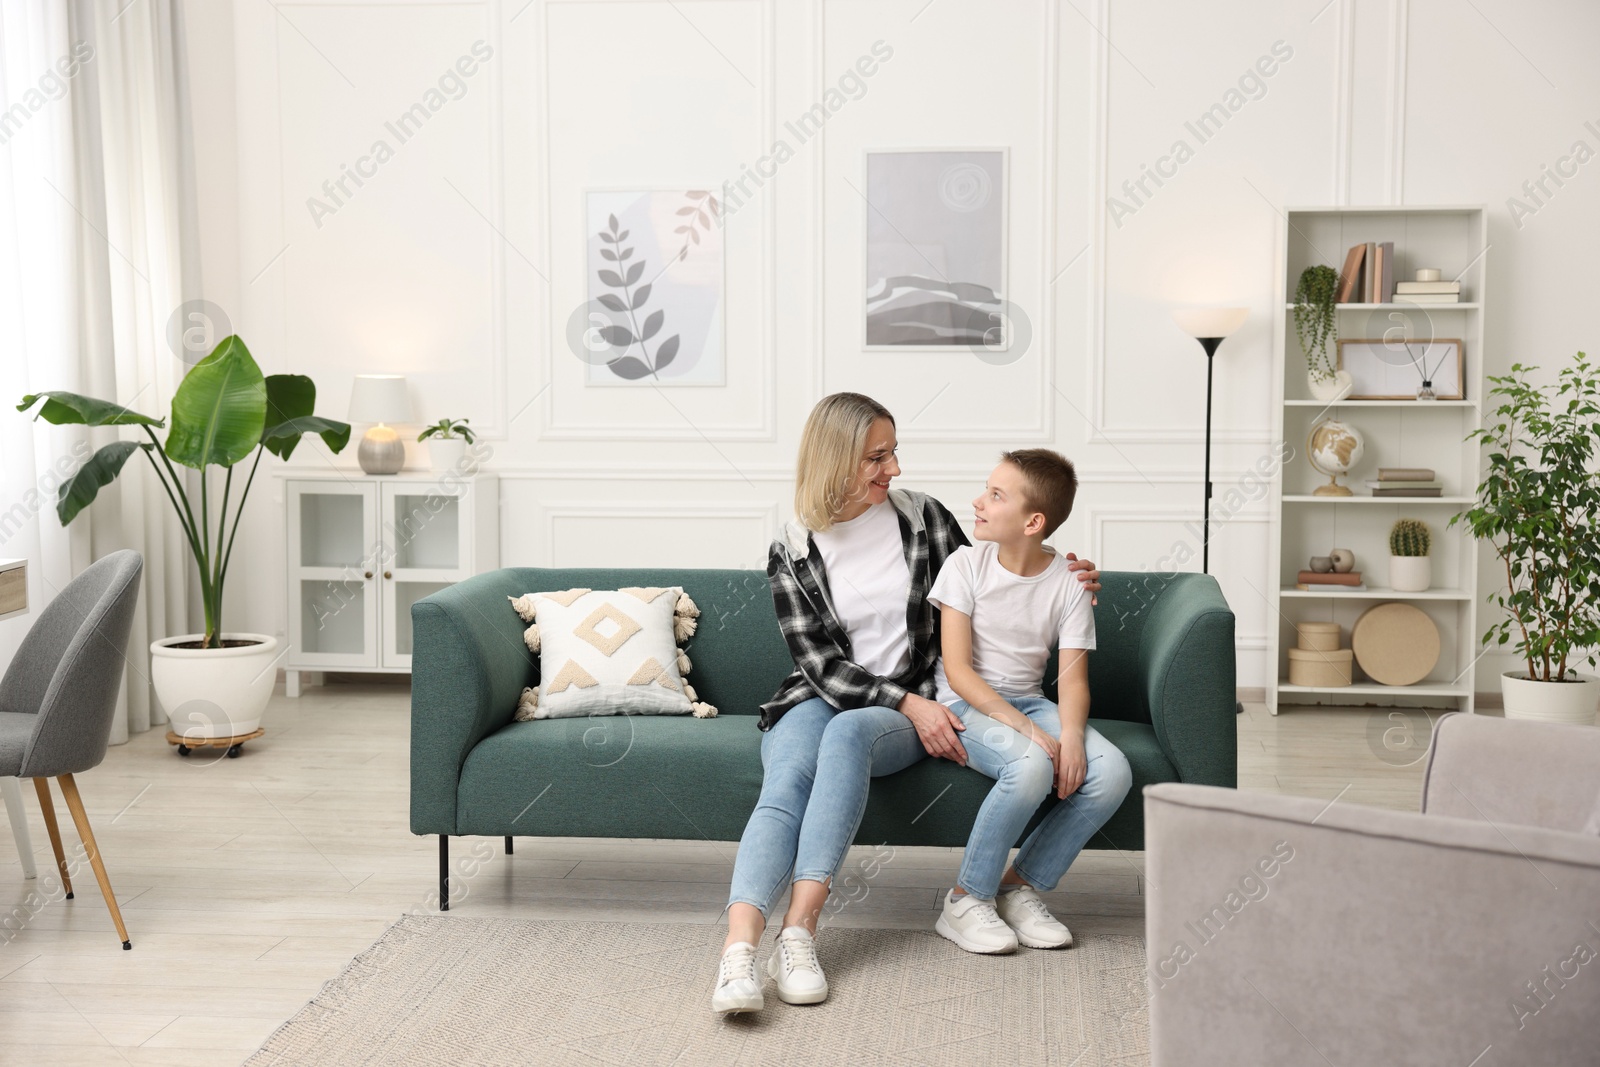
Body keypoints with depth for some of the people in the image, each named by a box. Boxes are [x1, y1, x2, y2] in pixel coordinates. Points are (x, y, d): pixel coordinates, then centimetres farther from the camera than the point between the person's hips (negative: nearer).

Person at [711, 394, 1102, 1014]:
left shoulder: (923, 518, 4)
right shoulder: (792, 552, 1)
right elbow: (823, 666, -5)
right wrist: (909, 704, -18)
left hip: (911, 708, 0)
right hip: (818, 699, 0)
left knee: (849, 733, -35)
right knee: (786, 783, -33)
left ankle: (798, 934, -42)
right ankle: (738, 951, -49)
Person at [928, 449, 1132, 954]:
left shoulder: (1068, 584, -1)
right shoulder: (966, 564, -7)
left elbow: (1072, 679, -4)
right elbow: (958, 671, -13)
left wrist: (1071, 734, -28)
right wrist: (1028, 730, -23)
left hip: (1029, 702, 4)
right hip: (966, 704, -4)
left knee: (1112, 771, -22)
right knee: (1031, 766, -34)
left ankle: (1021, 885, -5)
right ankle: (966, 899, -15)